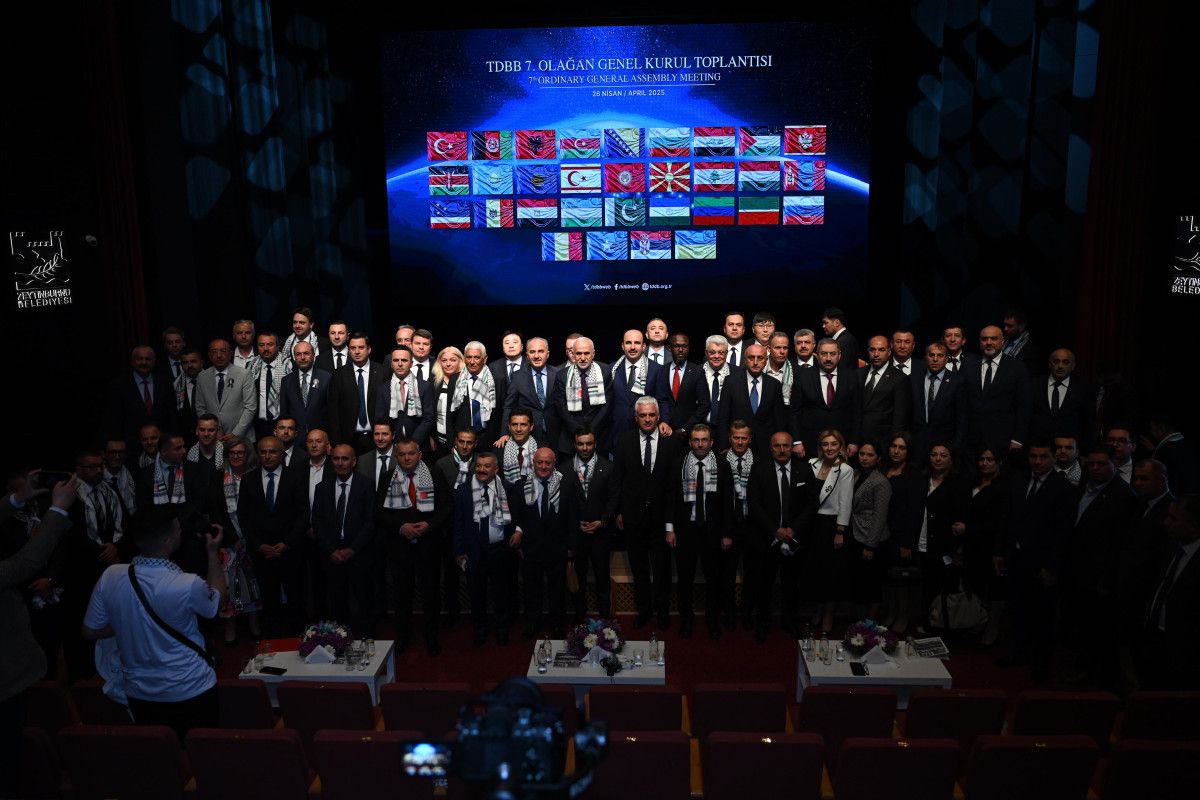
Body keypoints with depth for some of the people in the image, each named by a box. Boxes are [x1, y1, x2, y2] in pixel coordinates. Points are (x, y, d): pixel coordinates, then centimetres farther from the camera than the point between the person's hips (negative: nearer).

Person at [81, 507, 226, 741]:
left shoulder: (110, 577, -14)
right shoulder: (188, 586, -26)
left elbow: (89, 631, 0)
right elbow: (216, 598, -2)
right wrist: (213, 552, 6)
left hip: (139, 695, 4)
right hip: (192, 693, -4)